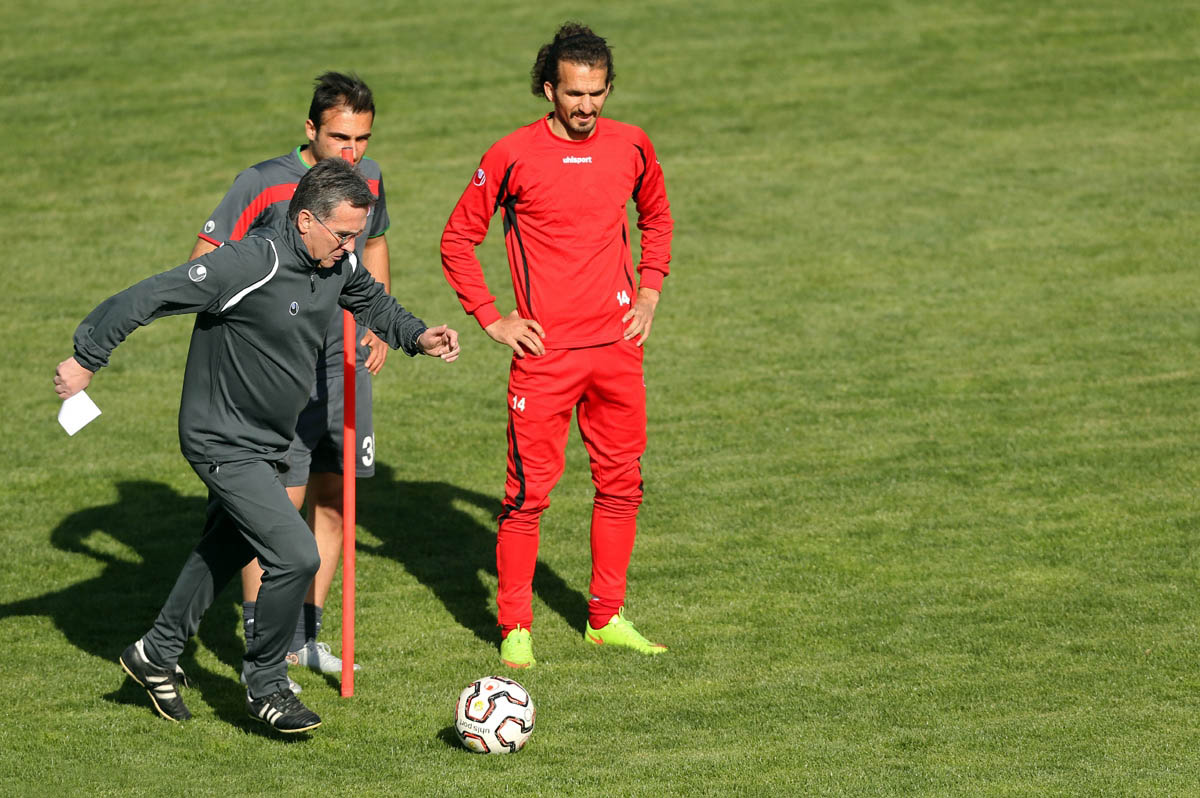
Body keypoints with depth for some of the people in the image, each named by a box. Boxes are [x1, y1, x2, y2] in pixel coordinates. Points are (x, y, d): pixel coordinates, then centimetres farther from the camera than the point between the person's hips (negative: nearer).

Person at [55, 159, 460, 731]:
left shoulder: (339, 264, -4)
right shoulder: (250, 265, -29)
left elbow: (372, 302, 20)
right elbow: (148, 298, -24)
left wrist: (416, 336, 2)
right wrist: (86, 359, -16)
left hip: (268, 443, 9)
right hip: (222, 442, -9)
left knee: (228, 548, 24)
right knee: (296, 556, -15)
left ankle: (156, 655, 43)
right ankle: (265, 688, 4)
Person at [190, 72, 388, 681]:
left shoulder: (368, 177, 6)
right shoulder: (264, 184, -12)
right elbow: (203, 263, -9)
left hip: (348, 364, 6)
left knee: (333, 505, 10)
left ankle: (304, 639, 22)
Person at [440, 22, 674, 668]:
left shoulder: (631, 148, 4)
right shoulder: (513, 156, -7)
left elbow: (657, 218, 24)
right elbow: (457, 240, 2)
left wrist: (648, 295, 12)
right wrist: (492, 320, -4)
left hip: (616, 345, 4)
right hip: (545, 350, -4)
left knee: (621, 482, 9)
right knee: (530, 488, -5)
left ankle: (605, 618, 21)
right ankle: (514, 629, 4)